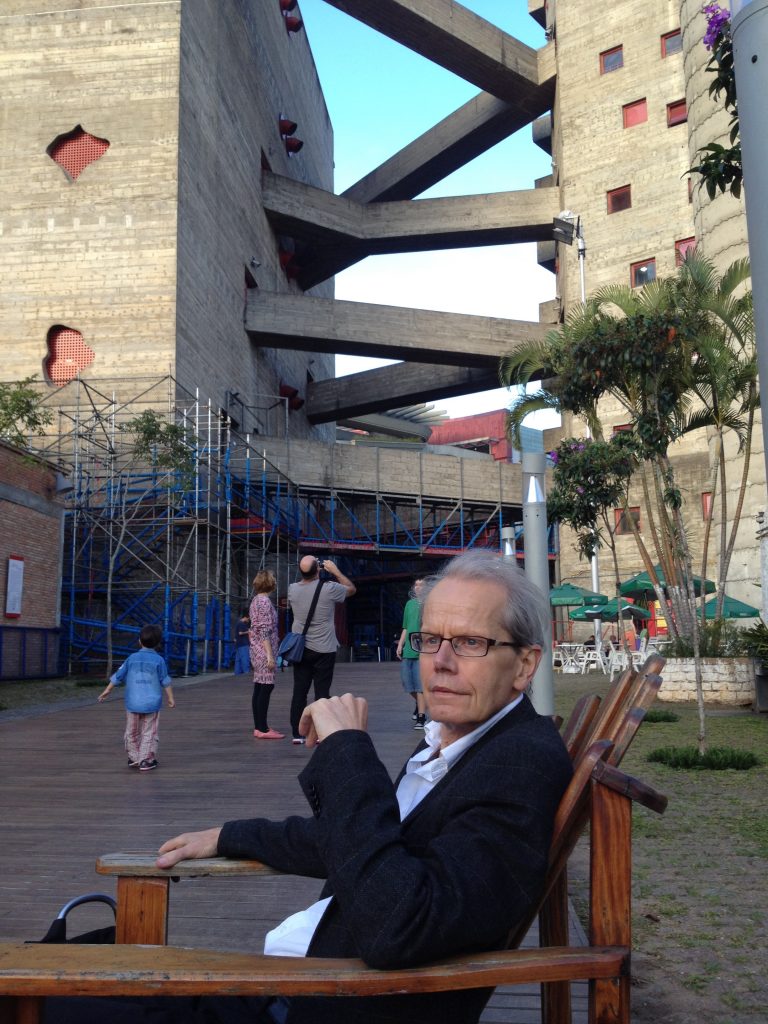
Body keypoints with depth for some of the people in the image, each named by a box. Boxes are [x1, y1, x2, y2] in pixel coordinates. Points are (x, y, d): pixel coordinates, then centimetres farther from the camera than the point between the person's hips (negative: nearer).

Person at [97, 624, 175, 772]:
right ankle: (145, 760, 2)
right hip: (152, 703, -2)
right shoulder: (159, 660, -4)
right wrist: (170, 698, 7)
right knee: (149, 733, 5)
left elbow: (118, 676, 6)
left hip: (133, 702, 2)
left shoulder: (132, 658, 2)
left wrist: (107, 691, 17)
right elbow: (165, 681, -2)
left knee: (132, 732, 16)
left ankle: (133, 758, 23)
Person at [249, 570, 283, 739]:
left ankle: (259, 726, 12)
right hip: (264, 651, -10)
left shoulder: (256, 600, 15)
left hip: (257, 651, 10)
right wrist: (270, 655, -20)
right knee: (266, 687, -8)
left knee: (259, 688, 9)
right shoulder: (265, 601, -13)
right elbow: (265, 631, -19)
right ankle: (263, 729, -8)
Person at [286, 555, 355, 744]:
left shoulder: (293, 589, -3)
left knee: (299, 691, 7)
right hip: (324, 650, -4)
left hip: (300, 649, 4)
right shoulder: (329, 588, -14)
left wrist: (307, 575, 19)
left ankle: (297, 734, 10)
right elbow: (351, 589, 4)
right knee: (322, 692, 1)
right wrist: (336, 571, 10)